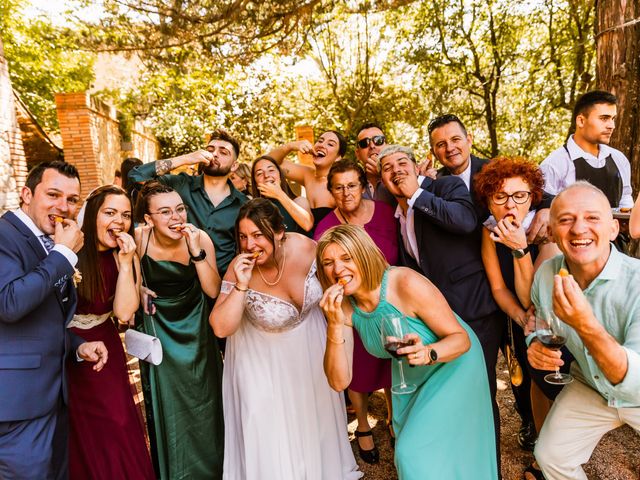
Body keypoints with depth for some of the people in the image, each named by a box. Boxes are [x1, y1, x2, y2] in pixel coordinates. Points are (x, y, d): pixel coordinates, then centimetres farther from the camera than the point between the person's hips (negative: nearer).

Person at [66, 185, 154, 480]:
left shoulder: (126, 258, -6)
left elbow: (124, 313, -18)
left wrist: (126, 264, -22)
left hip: (105, 349, 2)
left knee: (114, 429, 8)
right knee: (80, 434, 14)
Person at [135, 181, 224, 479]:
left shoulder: (200, 238, -20)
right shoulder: (139, 238, -19)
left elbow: (213, 291, -22)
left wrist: (196, 250, -32)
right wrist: (137, 287, -15)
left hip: (194, 326, 0)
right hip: (157, 326, 0)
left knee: (202, 403, 13)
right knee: (164, 404, 10)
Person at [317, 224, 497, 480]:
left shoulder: (406, 284, -33)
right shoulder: (344, 306, -17)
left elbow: (462, 339, -24)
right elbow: (339, 382, -22)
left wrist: (428, 353, -45)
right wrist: (334, 325, -35)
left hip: (452, 366, -5)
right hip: (408, 379, 5)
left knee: (423, 456, -6)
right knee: (409, 451, 21)